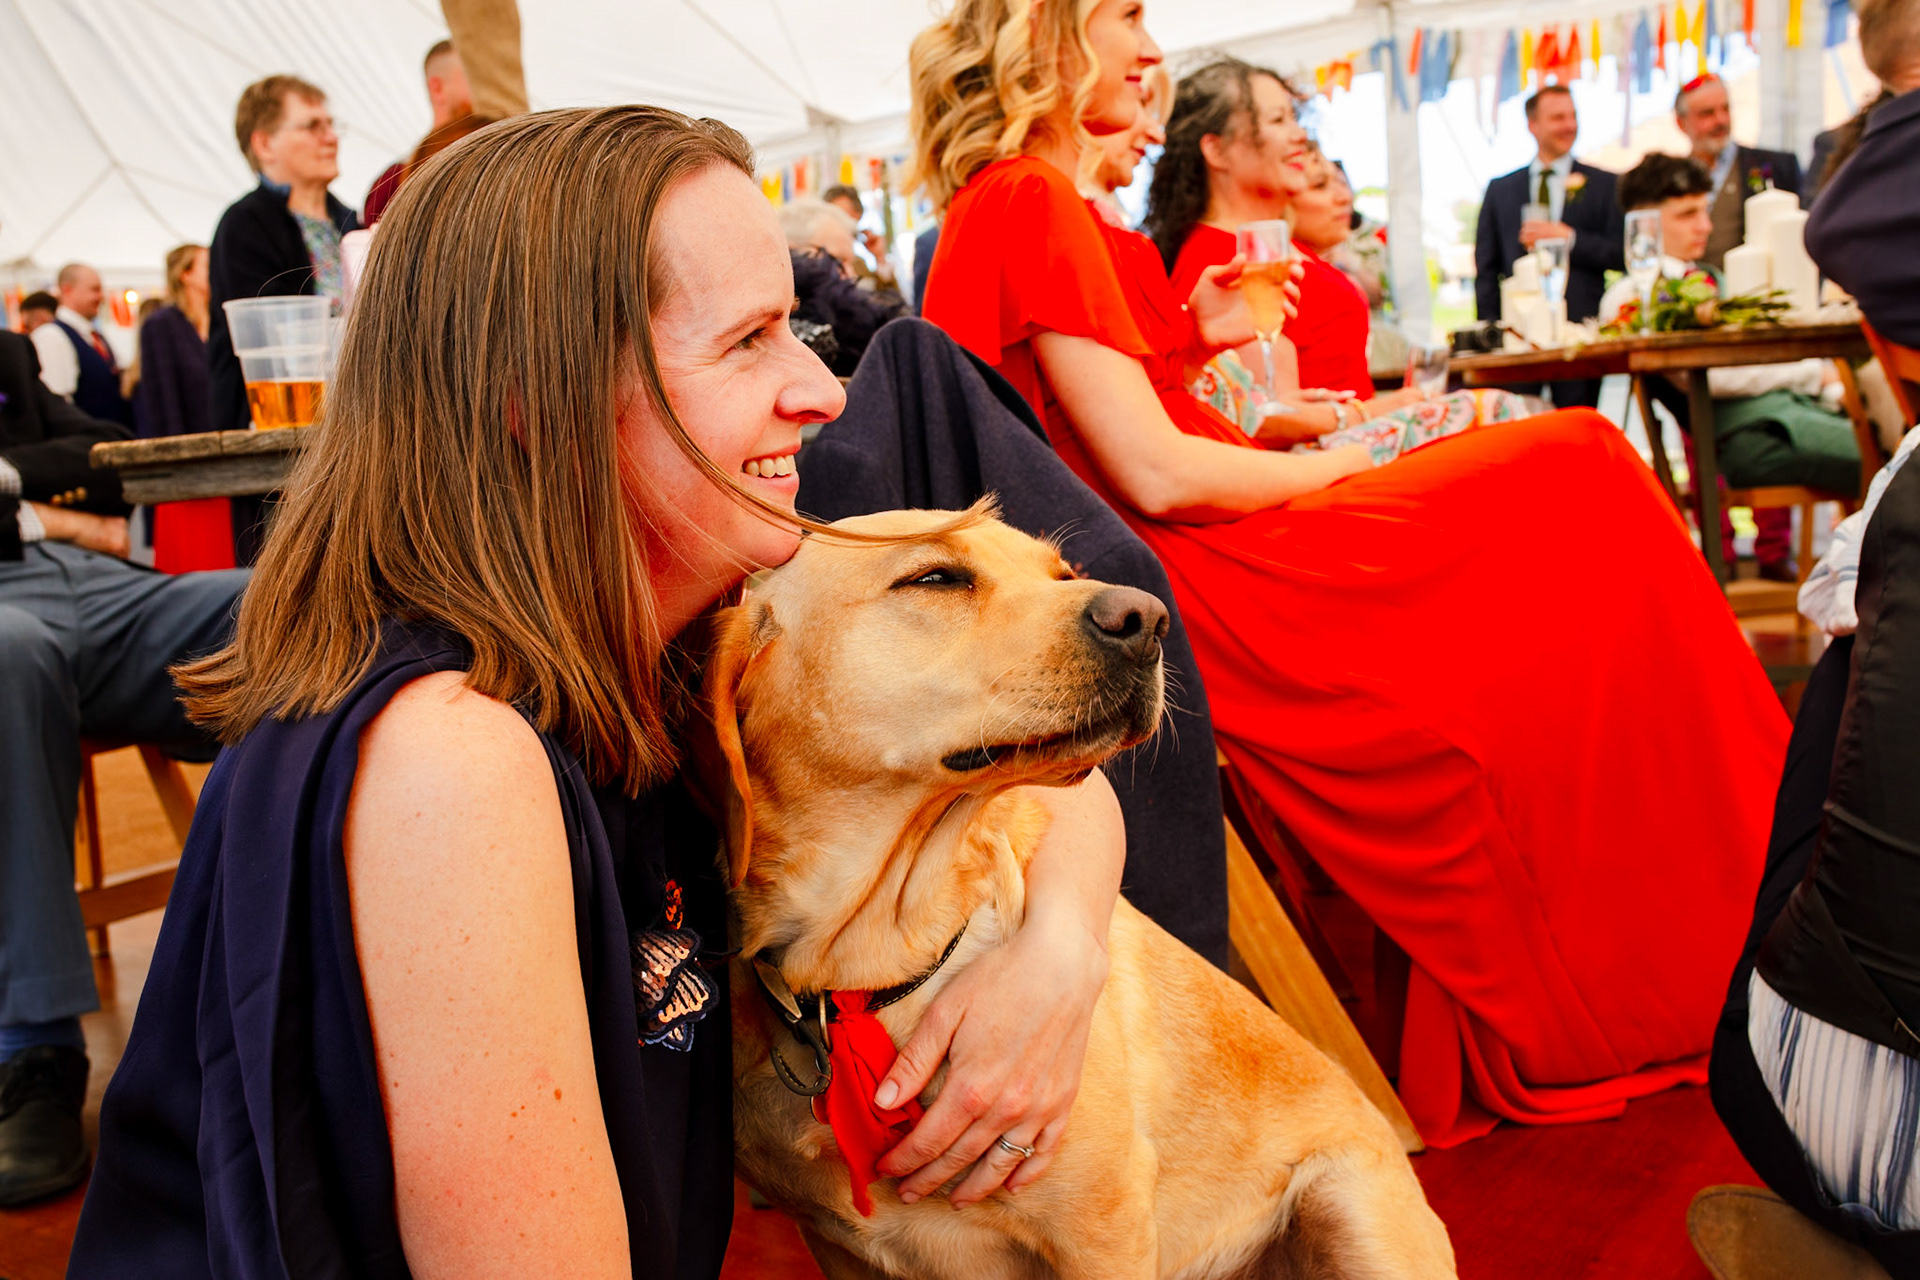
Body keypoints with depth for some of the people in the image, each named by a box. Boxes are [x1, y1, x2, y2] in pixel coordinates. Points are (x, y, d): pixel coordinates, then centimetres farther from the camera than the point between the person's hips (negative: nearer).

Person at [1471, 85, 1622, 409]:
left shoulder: (1604, 185, 11)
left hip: (1580, 325, -1)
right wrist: (1490, 330, 3)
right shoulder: (1500, 189, 15)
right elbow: (1486, 267, 13)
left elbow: (1622, 255, 3)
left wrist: (1569, 238, -10)